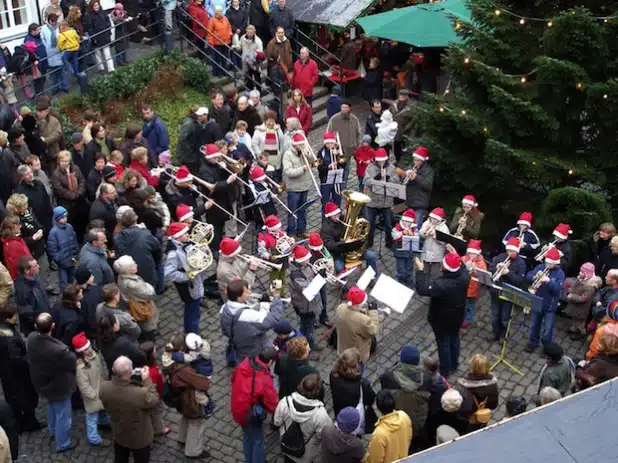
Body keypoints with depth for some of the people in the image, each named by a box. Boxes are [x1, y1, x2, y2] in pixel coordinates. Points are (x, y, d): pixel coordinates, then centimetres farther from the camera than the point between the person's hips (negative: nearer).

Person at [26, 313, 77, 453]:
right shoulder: (58, 350, -42)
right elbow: (73, 362, -24)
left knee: (52, 407, 35)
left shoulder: (31, 338, -24)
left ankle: (53, 431, 59)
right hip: (59, 387, -7)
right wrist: (68, 351, -3)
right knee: (63, 416, 19)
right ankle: (63, 444, 39)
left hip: (41, 383, 7)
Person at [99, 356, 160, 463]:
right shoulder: (141, 394, -43)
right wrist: (146, 380, -16)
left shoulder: (104, 388, -29)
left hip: (119, 435, 3)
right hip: (140, 438, -3)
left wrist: (116, 376, -7)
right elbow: (155, 401, -20)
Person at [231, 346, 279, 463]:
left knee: (247, 437, 31)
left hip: (238, 409, 7)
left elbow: (234, 379, 5)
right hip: (251, 415, -7)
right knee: (258, 441, 18)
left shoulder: (244, 364, -16)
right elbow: (272, 404, -21)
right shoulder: (264, 380, -34)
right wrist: (279, 412, 1)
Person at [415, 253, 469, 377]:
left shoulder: (442, 284, -41)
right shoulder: (464, 275, -20)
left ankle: (444, 371, 33)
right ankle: (454, 365, 46)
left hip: (441, 319, -6)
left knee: (443, 343, 14)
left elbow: (422, 289, -39)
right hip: (457, 316, 6)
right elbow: (461, 266, 4)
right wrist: (455, 256, 8)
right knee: (454, 339, 27)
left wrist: (420, 270, -32)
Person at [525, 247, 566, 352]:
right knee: (535, 325, 20)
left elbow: (557, 288, -24)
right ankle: (533, 343, 39)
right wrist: (535, 276, -26)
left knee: (547, 330, 2)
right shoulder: (540, 267, -3)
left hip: (550, 305, -4)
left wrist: (548, 281, -37)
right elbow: (527, 277, -6)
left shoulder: (560, 273, -12)